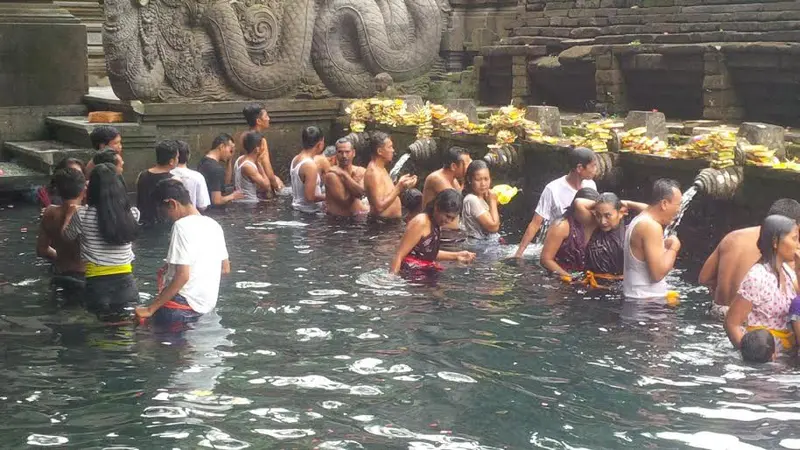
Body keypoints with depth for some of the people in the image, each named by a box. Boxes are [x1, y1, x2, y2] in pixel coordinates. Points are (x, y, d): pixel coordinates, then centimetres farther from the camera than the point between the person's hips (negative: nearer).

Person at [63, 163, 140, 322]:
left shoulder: (83, 215, -13)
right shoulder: (132, 214, -5)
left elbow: (66, 235, 7)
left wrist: (70, 214, 24)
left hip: (97, 283, -2)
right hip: (125, 280, 2)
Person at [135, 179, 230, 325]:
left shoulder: (182, 226, -15)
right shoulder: (213, 225, 9)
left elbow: (182, 276, -21)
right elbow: (225, 268, 16)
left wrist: (151, 309, -17)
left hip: (184, 304, -8)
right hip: (208, 303, 8)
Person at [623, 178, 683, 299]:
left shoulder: (639, 221, 12)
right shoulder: (651, 226, -19)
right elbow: (658, 273, -24)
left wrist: (665, 246, 11)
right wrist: (674, 247, -10)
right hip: (648, 300, -10)